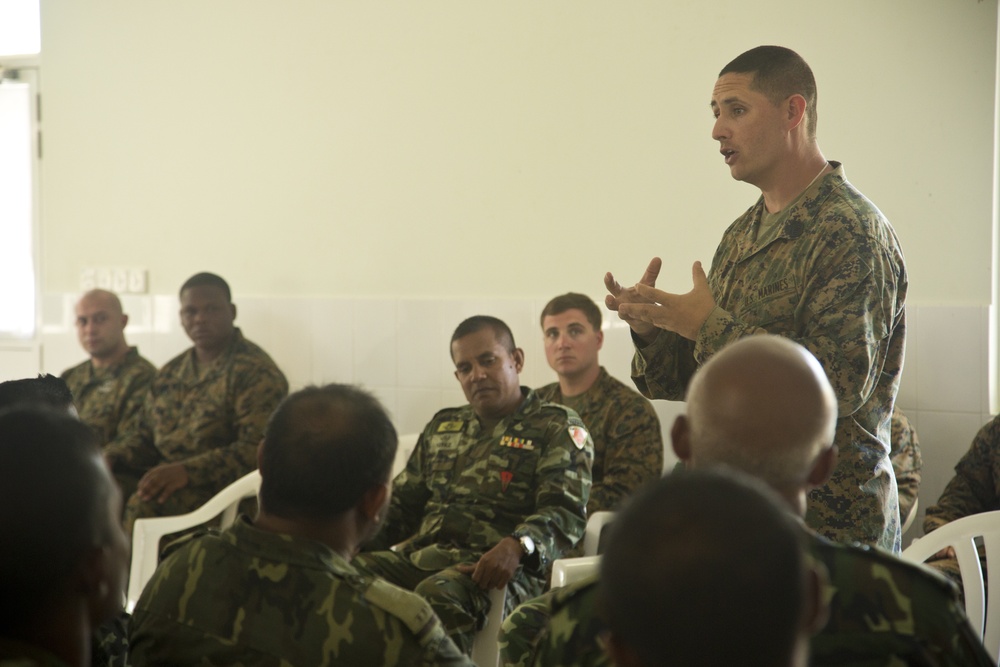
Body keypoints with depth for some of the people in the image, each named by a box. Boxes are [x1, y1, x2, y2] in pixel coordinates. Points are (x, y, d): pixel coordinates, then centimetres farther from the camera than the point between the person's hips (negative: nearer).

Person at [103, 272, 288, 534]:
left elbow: (258, 448, -17)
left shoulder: (256, 372, -6)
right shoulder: (171, 372, 19)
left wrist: (187, 471, -26)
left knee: (144, 504, -32)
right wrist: (109, 458, 2)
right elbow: (143, 432, 24)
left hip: (222, 483, -7)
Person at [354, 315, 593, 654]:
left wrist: (517, 545, -28)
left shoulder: (557, 427, 7)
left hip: (500, 569, -5)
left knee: (438, 594, -38)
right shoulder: (442, 427, 27)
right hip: (418, 556, 5)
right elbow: (402, 504, 28)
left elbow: (566, 512, -7)